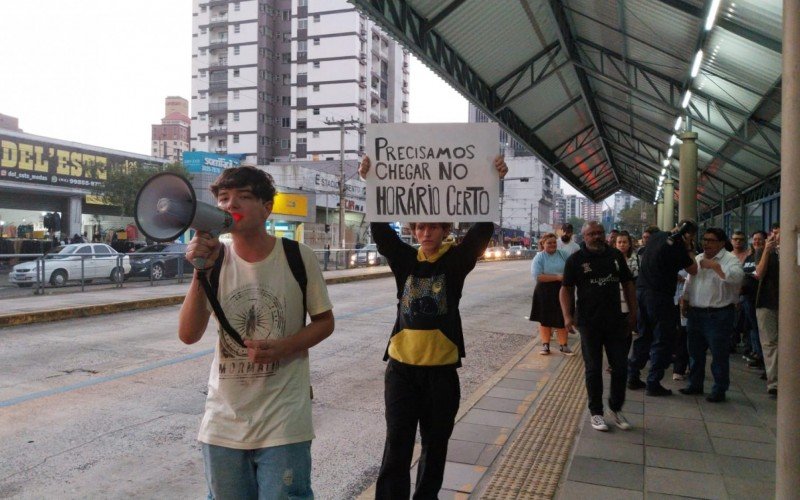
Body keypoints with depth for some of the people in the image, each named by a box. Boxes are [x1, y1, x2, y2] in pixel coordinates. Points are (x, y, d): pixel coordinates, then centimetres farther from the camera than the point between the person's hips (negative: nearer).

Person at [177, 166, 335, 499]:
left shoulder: (297, 258, -9)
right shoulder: (214, 259, -3)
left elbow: (325, 321, 0)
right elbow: (188, 335, -8)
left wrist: (282, 348, -17)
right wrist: (200, 272, -20)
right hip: (223, 421, 3)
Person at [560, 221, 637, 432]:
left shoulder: (615, 255, 5)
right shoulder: (576, 260, -5)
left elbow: (628, 284, 12)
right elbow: (566, 289, -4)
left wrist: (633, 313, 9)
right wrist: (568, 316, -16)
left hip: (615, 321, 3)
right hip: (589, 323, -3)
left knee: (620, 367, 8)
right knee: (593, 369, 6)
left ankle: (616, 408, 28)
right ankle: (596, 412, 20)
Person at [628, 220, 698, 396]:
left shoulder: (656, 236, 9)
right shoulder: (677, 246, -12)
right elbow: (693, 270, -2)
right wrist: (689, 250, 4)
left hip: (641, 291, 7)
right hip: (659, 296, -7)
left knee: (643, 336, 16)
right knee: (662, 340, 2)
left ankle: (633, 377, 19)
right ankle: (653, 383, 3)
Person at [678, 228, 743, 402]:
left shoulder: (730, 259, -8)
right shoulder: (697, 259, 14)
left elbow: (736, 277, -27)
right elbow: (689, 282, 20)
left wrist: (714, 266, -24)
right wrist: (684, 301, 13)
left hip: (718, 315, -7)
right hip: (695, 314, 7)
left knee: (719, 355, 1)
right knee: (695, 352, 15)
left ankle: (719, 390, 11)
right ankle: (695, 384, 28)